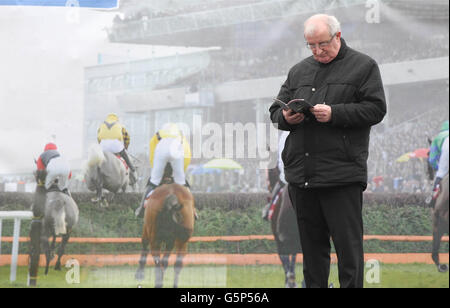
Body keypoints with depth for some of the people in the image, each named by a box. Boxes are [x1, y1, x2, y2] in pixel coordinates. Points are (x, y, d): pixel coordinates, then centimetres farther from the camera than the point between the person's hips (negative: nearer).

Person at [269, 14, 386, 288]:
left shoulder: (363, 66, 4)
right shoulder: (299, 71, 19)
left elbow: (375, 109, -6)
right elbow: (275, 110, 20)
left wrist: (334, 113, -17)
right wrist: (285, 117, -4)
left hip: (342, 174, -5)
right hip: (301, 173, 5)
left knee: (348, 243, -4)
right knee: (312, 244, 12)